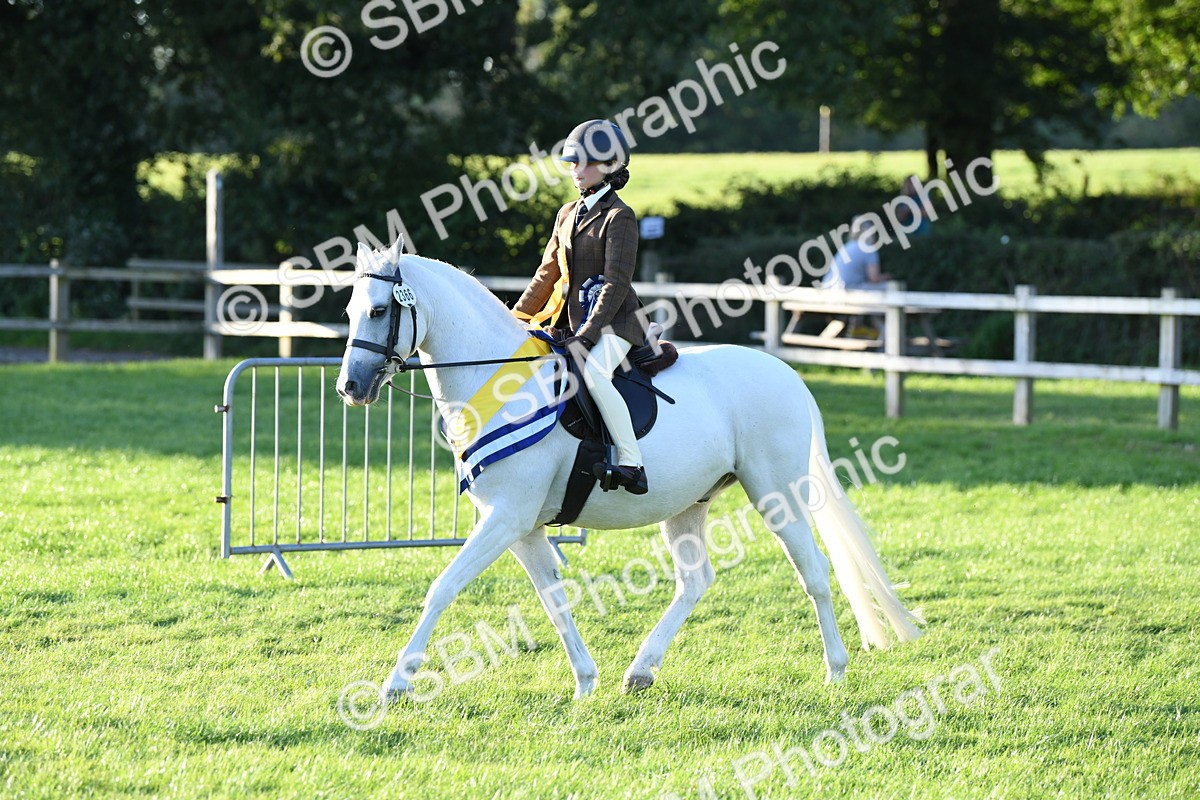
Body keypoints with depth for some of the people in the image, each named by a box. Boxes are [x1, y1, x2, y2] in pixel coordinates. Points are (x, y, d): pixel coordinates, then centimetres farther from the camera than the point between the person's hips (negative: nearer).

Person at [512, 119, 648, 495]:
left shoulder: (619, 217, -8)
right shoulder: (568, 214, 16)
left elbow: (616, 284, -16)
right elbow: (547, 275, 21)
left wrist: (586, 337, -23)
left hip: (614, 321, -9)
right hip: (569, 320, 9)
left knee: (592, 370, -35)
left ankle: (631, 463, -34)